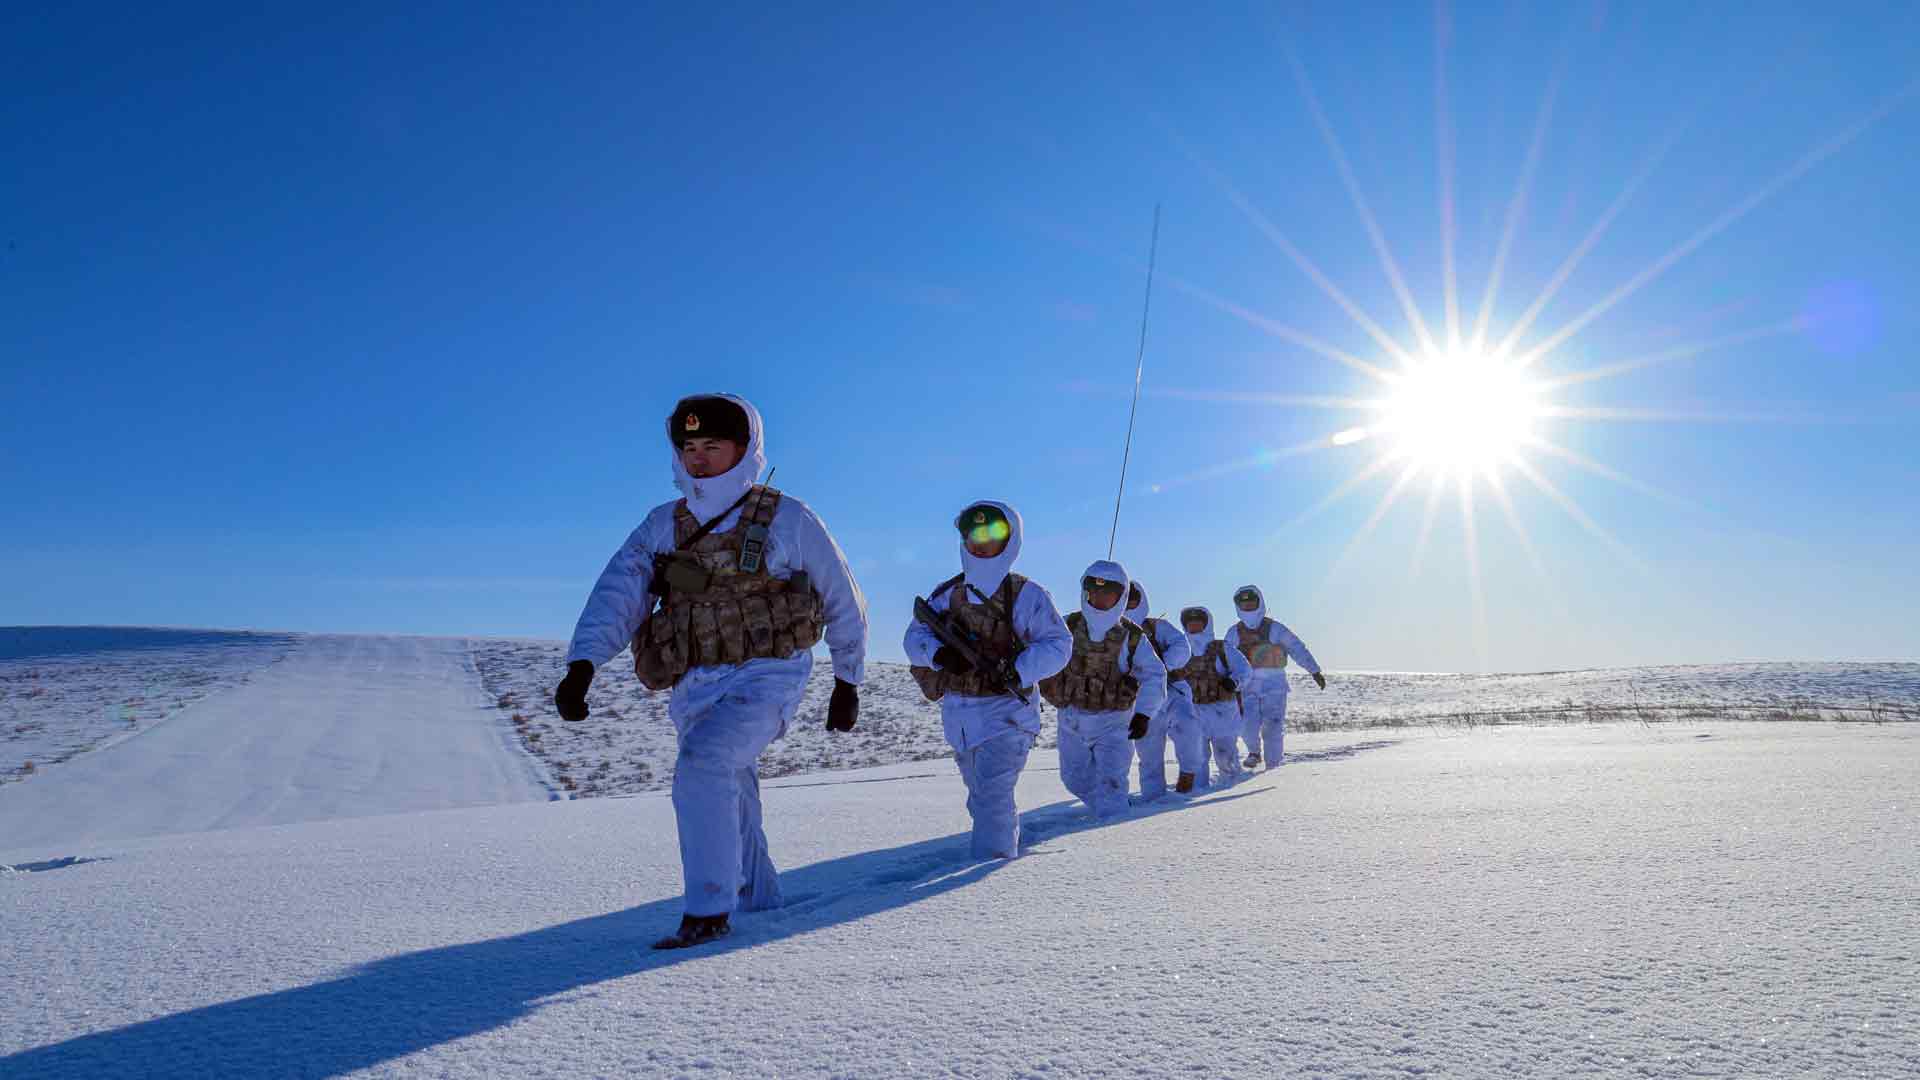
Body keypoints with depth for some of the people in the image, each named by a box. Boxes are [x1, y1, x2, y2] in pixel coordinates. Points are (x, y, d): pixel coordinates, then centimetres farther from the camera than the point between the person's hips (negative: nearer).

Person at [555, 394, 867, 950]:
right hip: (696, 689, 5)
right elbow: (616, 594, -9)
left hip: (765, 678, -5)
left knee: (703, 765, -26)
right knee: (728, 801, 15)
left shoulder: (787, 520, -4)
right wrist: (582, 664, -25)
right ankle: (756, 900, 37)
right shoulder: (662, 525, 5)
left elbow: (844, 603, 5)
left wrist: (848, 683, 7)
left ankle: (708, 911, -15)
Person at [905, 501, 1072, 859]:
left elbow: (1058, 644, -13)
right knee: (981, 796, 23)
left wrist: (1016, 670, -28)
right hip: (958, 713, 6)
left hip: (1006, 712, -6)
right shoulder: (947, 593, 3)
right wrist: (939, 654, -24)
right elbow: (915, 636, -2)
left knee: (992, 797, -18)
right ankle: (1007, 851, 45)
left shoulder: (1024, 595, -10)